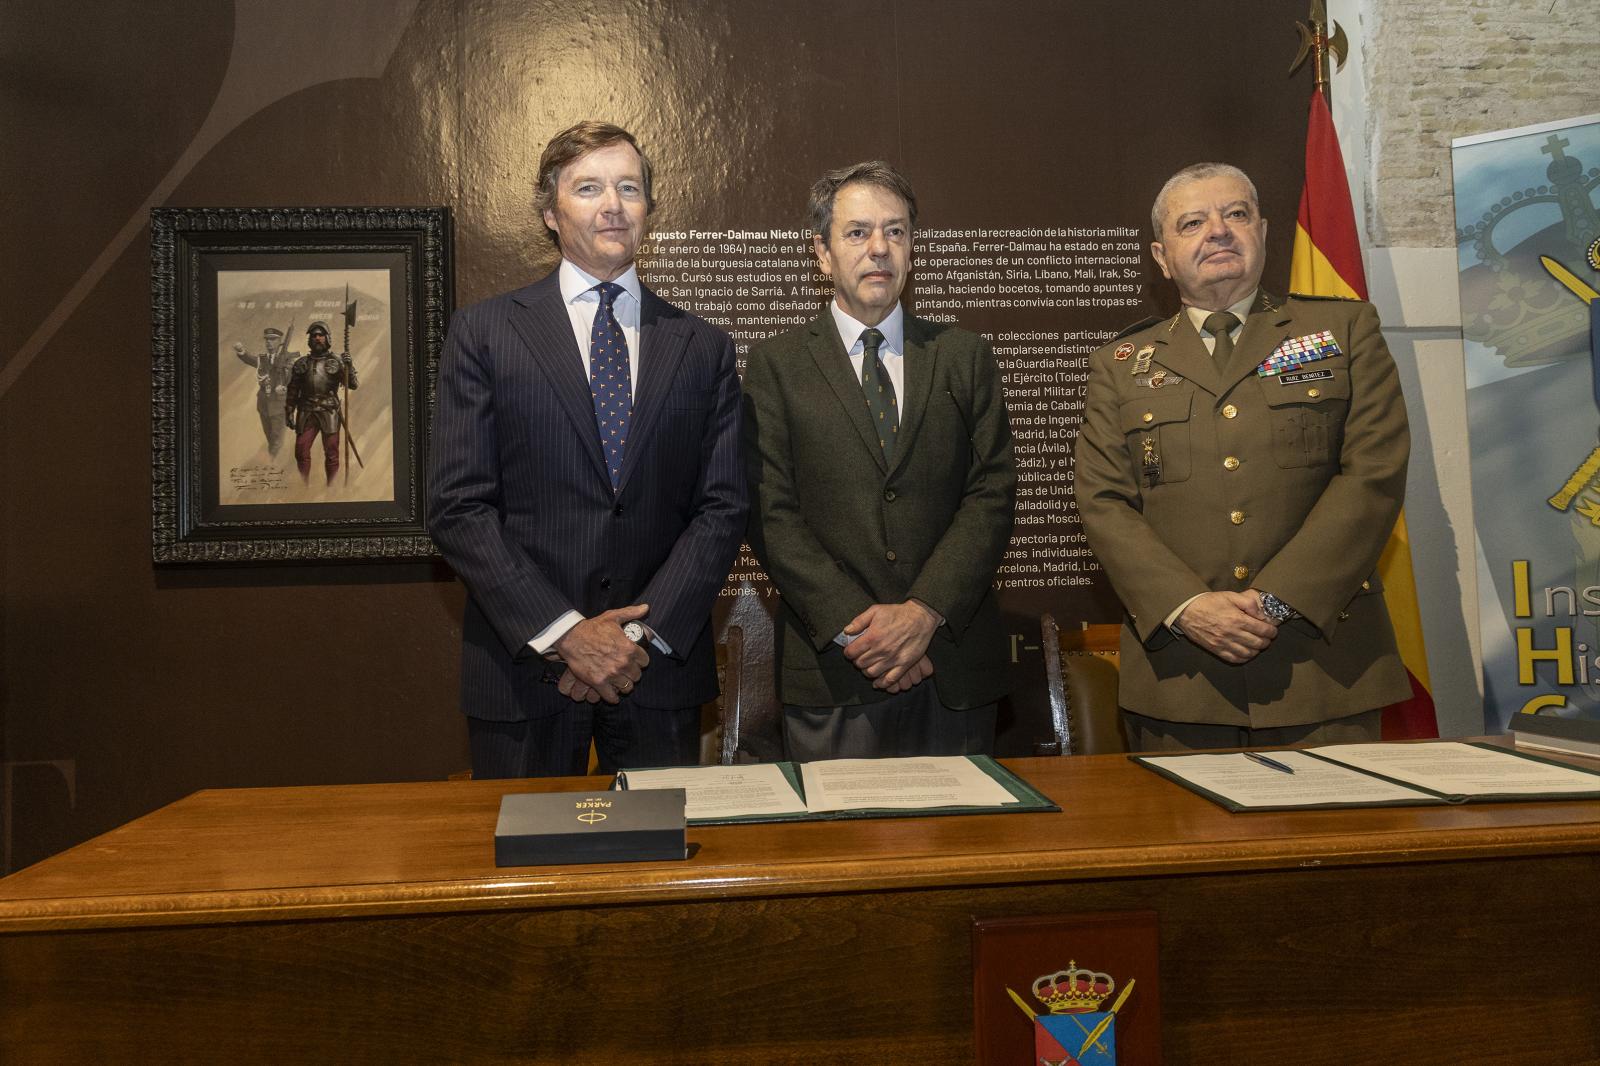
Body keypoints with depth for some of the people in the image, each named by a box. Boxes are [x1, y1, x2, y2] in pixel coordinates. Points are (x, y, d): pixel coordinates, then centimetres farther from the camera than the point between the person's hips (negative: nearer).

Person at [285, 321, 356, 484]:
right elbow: (292, 390, 13)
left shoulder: (337, 362, 4)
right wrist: (289, 412, 8)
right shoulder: (301, 363, 10)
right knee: (301, 450, 0)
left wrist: (348, 366, -18)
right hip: (306, 413, 2)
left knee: (331, 452, 0)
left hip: (329, 413, -2)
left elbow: (352, 385, -4)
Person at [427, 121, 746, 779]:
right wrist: (564, 631, -13)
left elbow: (723, 506, 1)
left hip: (661, 665, 2)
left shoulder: (703, 347, 7)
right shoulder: (484, 333, 1)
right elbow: (456, 508, -6)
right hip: (522, 666, -1)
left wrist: (643, 630, -10)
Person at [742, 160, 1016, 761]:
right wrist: (855, 624, -13)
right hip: (831, 671, -1)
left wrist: (924, 611, -12)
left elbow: (993, 494, 1)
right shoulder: (775, 364, 4)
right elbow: (771, 514, -4)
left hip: (955, 669, 2)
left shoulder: (965, 357, 9)